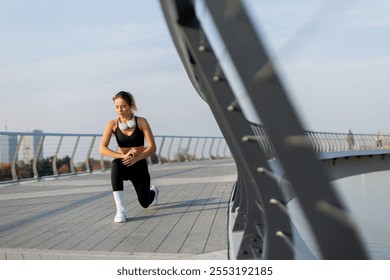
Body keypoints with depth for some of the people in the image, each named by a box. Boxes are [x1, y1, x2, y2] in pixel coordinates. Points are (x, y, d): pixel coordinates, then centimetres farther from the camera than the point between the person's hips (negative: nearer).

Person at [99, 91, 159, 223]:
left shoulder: (141, 122, -11)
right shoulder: (112, 124, -9)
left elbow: (152, 147, -15)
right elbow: (102, 149, -18)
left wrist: (136, 158, -31)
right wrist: (123, 156, -31)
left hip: (139, 165, 0)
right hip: (123, 165, 0)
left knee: (145, 203, 4)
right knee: (116, 164, -37)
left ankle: (153, 191, 47)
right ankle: (120, 210, -34)